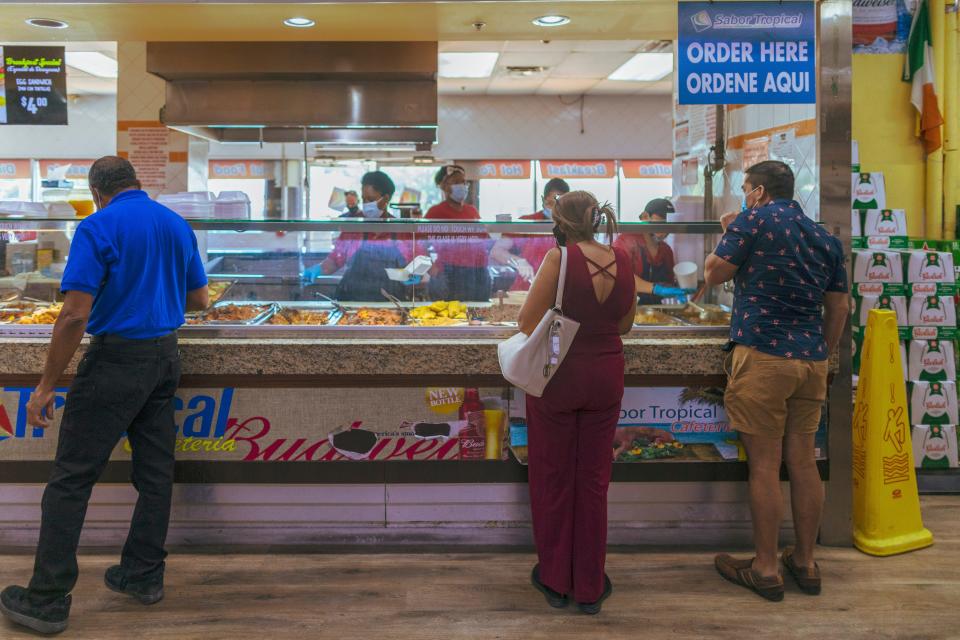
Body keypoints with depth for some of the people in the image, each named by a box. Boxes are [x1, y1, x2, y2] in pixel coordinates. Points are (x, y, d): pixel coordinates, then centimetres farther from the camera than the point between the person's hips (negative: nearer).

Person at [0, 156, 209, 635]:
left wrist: (46, 386, -12)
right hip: (165, 358, 7)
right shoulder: (178, 225, 8)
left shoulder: (98, 227, -12)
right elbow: (199, 299, 15)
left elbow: (75, 315, -18)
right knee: (155, 470, 13)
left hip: (117, 359, -7)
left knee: (71, 478, 1)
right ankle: (143, 576, 24)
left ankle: (47, 600, 7)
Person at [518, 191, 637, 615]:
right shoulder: (622, 260, -1)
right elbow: (625, 324, 10)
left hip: (558, 377, -4)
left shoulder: (560, 258, -16)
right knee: (593, 480, 13)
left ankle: (556, 580, 25)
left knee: (554, 478, 12)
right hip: (605, 377, 4)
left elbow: (528, 323, -15)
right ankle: (590, 587, 22)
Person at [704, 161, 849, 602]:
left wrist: (729, 234, 15)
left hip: (762, 356, -6)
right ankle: (805, 563, 22)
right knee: (803, 461, 12)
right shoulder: (825, 238, 14)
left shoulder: (755, 219, -5)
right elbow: (839, 307, 16)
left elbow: (714, 274, 0)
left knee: (764, 464, 0)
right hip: (811, 361, 6)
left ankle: (766, 569, 8)